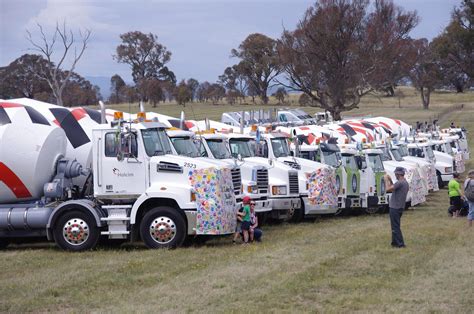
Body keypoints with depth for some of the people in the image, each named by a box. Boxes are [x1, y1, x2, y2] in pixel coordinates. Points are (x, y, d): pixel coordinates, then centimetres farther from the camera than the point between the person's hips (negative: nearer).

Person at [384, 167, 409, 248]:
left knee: (395, 226, -6)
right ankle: (395, 242, 26)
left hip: (395, 208, -10)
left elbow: (388, 189, -22)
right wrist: (390, 180, 19)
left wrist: (386, 180, -8)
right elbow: (393, 189, 21)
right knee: (395, 226, 19)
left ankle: (400, 244, -6)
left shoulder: (400, 183, -19)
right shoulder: (405, 183, 13)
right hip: (400, 207, 10)